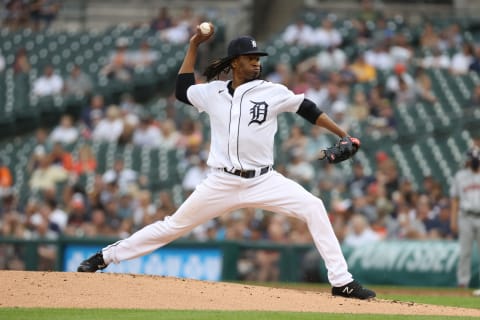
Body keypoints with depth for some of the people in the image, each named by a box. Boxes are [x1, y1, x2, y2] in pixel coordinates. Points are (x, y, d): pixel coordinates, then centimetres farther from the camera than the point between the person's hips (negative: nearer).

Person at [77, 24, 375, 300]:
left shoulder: (272, 92, -2)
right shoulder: (213, 92, 6)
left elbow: (308, 109, 2)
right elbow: (182, 90, 20)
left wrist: (344, 135, -4)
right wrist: (194, 46, 16)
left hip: (264, 181, -1)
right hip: (222, 183, 1)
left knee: (313, 208, -20)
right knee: (174, 225, 6)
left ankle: (342, 282, -16)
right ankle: (106, 256, 18)